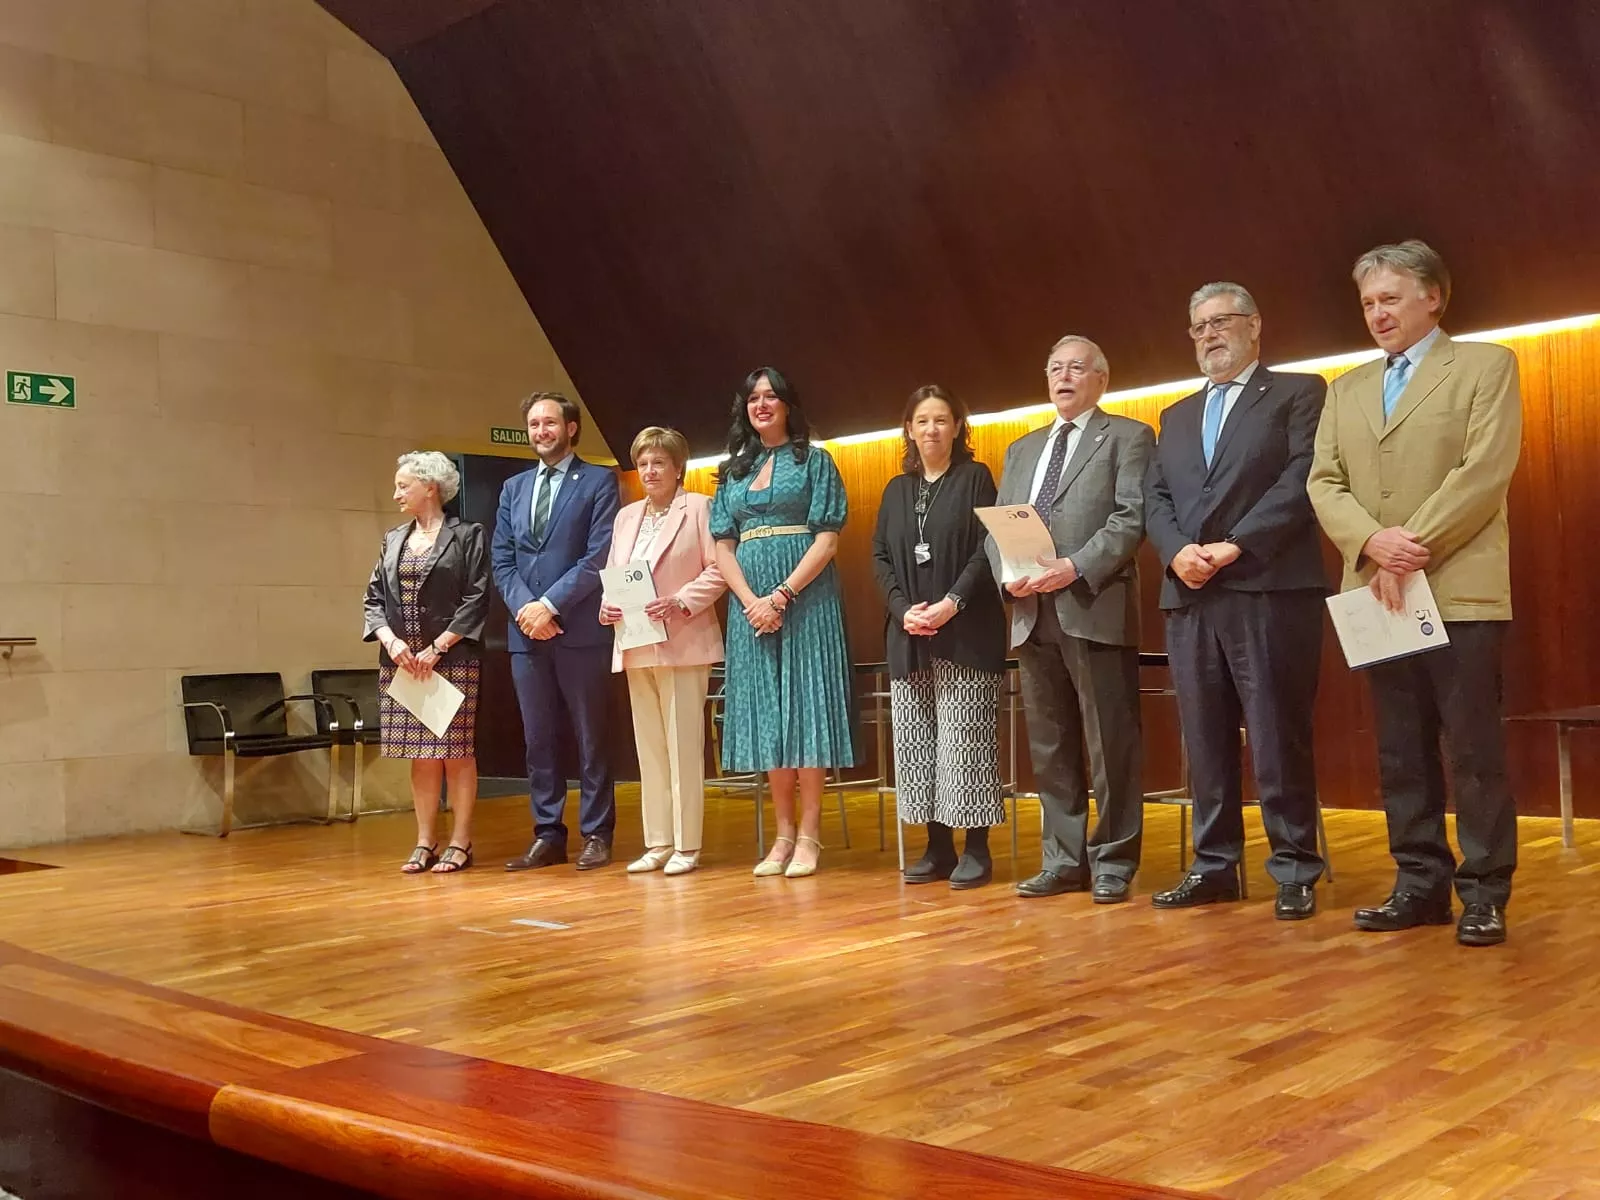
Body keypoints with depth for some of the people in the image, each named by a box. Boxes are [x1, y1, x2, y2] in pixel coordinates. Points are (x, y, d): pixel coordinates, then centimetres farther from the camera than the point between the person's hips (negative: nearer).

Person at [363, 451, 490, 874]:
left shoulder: (466, 535, -1)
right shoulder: (393, 540, 15)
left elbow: (476, 599, -8)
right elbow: (374, 597, 12)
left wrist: (437, 648, -13)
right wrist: (389, 639, -7)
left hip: (452, 660, -5)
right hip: (403, 661, 5)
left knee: (456, 751, -2)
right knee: (420, 753, 7)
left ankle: (461, 843, 6)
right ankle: (425, 843, 13)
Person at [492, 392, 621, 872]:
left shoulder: (599, 481, 1)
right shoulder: (513, 488, 17)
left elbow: (599, 556, -9)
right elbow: (502, 560, 11)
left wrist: (550, 605, -14)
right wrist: (524, 607, -7)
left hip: (581, 630, -5)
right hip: (526, 632, 5)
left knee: (590, 736, 2)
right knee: (538, 739, 7)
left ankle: (596, 834, 10)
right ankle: (548, 836, 14)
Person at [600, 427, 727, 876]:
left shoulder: (699, 507, 1)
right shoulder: (626, 516, 19)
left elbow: (717, 569, -6)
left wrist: (679, 603, -18)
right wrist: (607, 604, -1)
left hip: (681, 644, -6)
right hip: (635, 647, 6)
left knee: (683, 746, -5)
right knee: (649, 748, 8)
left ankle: (686, 846, 0)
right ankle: (657, 843, 13)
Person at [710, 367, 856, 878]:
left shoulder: (814, 460, 3)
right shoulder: (734, 470, 15)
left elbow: (828, 537, -6)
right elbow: (723, 547, 9)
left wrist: (783, 595, -15)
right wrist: (751, 600, -8)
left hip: (804, 598, -4)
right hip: (751, 602, 4)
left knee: (805, 705, -5)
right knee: (766, 712, 4)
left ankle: (809, 836, -1)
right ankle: (783, 835, 9)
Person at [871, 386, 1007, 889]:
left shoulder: (975, 478, 3)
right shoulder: (896, 490, 16)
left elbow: (988, 548, -6)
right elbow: (880, 555, 10)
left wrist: (953, 602, -18)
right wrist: (903, 609, -6)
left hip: (966, 633, -5)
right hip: (908, 635, 5)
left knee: (965, 738, -5)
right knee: (915, 741, 4)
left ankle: (976, 849, 1)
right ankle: (937, 847, 11)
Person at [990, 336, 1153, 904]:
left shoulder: (1128, 436, 6)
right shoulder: (1021, 450, 23)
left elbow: (1132, 517, -7)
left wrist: (1075, 568, -18)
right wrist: (1009, 575, -4)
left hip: (1095, 610, -6)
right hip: (1032, 615, 6)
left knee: (1110, 743, -2)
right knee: (1050, 745, 9)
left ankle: (1112, 862, 7)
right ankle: (1064, 859, 16)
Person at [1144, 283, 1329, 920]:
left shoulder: (1298, 393, 7)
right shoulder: (1177, 416, 24)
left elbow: (1302, 479, -7)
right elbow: (1155, 498, 14)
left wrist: (1235, 546, -15)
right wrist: (1178, 552, -6)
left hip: (1270, 588, -5)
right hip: (1189, 596, 6)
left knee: (1279, 736, -4)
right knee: (1204, 738, 6)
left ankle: (1295, 871, 4)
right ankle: (1214, 866, 13)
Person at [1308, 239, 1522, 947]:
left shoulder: (1485, 366, 4)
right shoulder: (1347, 389, 19)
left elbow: (1484, 472, -9)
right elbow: (1324, 483, 7)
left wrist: (1414, 550, -15)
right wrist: (1374, 543, -11)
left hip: (1459, 590, -5)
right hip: (1376, 595, 5)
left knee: (1474, 749, -2)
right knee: (1401, 751, 7)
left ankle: (1483, 893, 5)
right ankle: (1421, 883, 15)